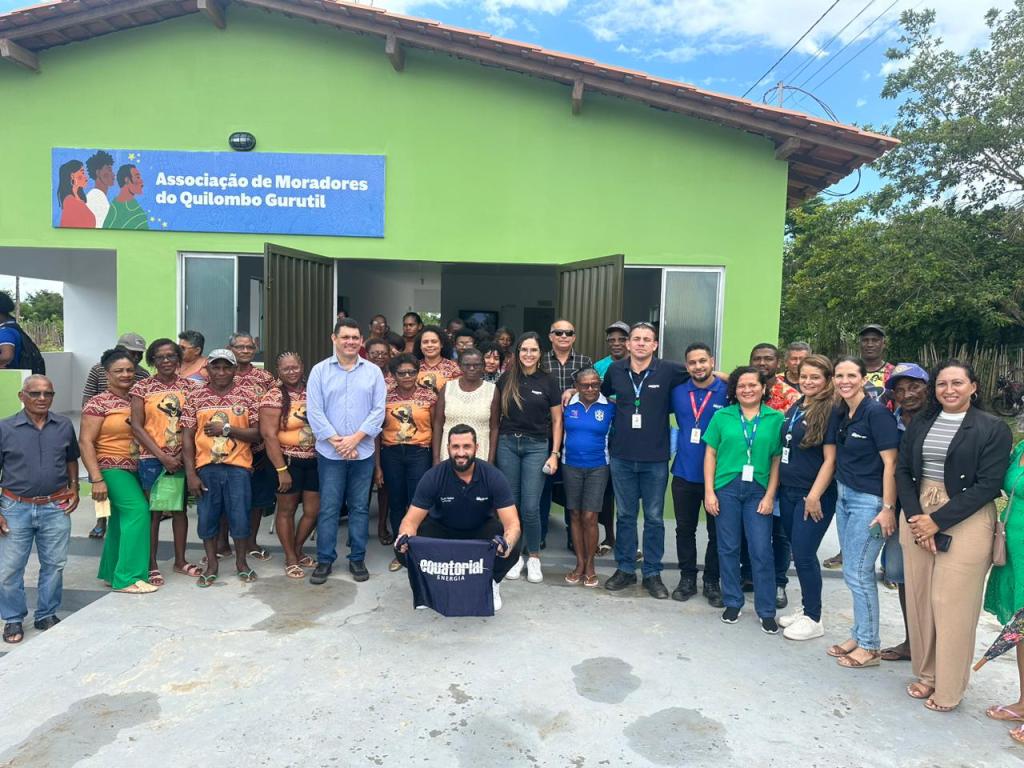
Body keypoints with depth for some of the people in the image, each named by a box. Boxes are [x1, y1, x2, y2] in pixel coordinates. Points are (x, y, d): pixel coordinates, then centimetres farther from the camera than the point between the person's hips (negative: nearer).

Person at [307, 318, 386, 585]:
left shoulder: (373, 372, 4)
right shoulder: (320, 371, 1)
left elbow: (378, 410, -2)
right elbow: (314, 411, -5)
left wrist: (356, 438, -12)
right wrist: (336, 441, -12)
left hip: (363, 451, 1)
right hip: (330, 452, -1)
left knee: (360, 507, 8)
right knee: (328, 508, 4)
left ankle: (357, 559, 19)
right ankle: (324, 560, 15)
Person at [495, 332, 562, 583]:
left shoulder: (548, 381, 0)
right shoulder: (506, 379, 4)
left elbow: (556, 421, 3)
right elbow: (497, 413, 11)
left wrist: (554, 454, -3)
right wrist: (494, 445, 2)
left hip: (537, 446, -2)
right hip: (508, 444, 2)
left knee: (530, 507, -5)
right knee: (510, 503, 6)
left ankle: (534, 557, 14)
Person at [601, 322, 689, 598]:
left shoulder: (669, 370, -5)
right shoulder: (615, 370, 3)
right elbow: (601, 393, 21)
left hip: (655, 459, -2)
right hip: (622, 456, 2)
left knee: (654, 518, 8)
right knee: (625, 515, 12)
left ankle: (652, 573, 22)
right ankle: (625, 569, 26)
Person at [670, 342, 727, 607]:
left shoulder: (727, 392, -7)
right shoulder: (677, 392, 2)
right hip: (684, 474, 3)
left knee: (717, 532, 9)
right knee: (685, 529, 12)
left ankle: (712, 582, 24)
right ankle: (687, 578, 26)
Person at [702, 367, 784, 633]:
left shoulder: (776, 419, 3)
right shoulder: (722, 416, 4)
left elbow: (778, 460, 3)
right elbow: (710, 454, 4)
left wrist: (770, 495, -3)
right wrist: (709, 491, -1)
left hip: (758, 491, -1)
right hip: (726, 488, 1)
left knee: (762, 551, 0)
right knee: (728, 548, 8)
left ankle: (766, 611, 14)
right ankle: (733, 603, 24)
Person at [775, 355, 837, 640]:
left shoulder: (830, 411, -11)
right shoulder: (795, 408, 11)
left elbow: (830, 459, -14)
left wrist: (815, 495, -18)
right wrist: (777, 486, 14)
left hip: (813, 496, -7)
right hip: (788, 492, 7)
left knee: (804, 555, -3)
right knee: (799, 552, 13)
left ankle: (813, 619, 12)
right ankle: (806, 608, 27)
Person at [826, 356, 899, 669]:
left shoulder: (877, 413, -14)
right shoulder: (838, 413, 8)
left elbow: (890, 463, -16)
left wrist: (888, 508, -17)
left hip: (869, 501, -7)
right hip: (844, 496, 7)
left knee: (857, 573, -2)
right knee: (856, 571, 14)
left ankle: (870, 647, 13)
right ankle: (859, 635, 26)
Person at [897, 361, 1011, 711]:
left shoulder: (993, 428, -4)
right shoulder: (920, 424, 9)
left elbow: (988, 485, -10)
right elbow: (903, 472, 7)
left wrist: (937, 521, -14)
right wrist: (914, 517, -7)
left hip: (965, 522, -4)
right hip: (917, 517, 4)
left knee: (952, 604, 0)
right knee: (919, 598, 9)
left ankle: (948, 689, 15)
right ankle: (926, 674, 26)